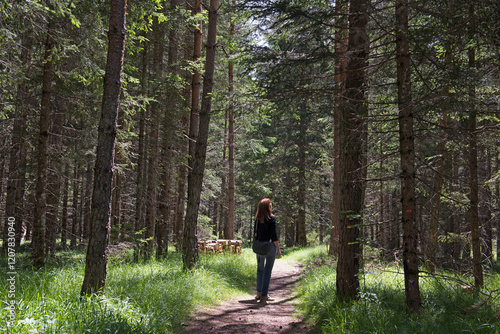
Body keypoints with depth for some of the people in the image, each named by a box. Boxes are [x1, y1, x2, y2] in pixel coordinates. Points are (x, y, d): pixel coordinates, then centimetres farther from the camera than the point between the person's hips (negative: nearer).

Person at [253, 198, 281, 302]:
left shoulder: (257, 219, 4)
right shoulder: (271, 218, -11)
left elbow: (255, 233, 7)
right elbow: (273, 235, -12)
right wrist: (278, 249, -5)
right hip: (270, 246, -4)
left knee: (260, 269, 16)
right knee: (268, 270, 3)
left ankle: (259, 293, 13)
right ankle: (264, 295, 6)